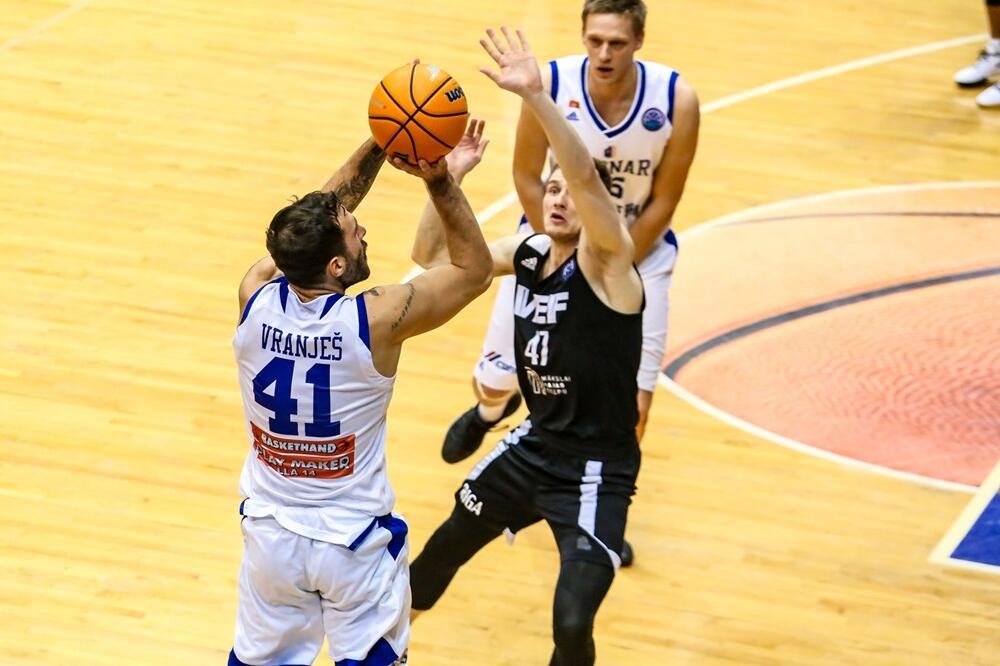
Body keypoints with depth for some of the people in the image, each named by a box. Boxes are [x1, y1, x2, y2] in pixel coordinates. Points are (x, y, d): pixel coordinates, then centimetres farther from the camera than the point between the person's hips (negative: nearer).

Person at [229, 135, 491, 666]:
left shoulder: (255, 298, -16)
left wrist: (378, 147, 0)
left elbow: (318, 220, 3)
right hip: (354, 541, -3)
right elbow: (474, 270, -10)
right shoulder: (377, 320, -26)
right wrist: (441, 180, -16)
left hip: (270, 529, 4)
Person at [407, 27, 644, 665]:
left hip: (596, 469, -7)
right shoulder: (526, 252, -2)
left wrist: (535, 95, -51)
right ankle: (404, 603, 62)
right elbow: (433, 255, 4)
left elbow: (587, 175, -40)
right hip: (535, 445, 7)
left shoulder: (606, 260, -21)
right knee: (451, 539, 30)